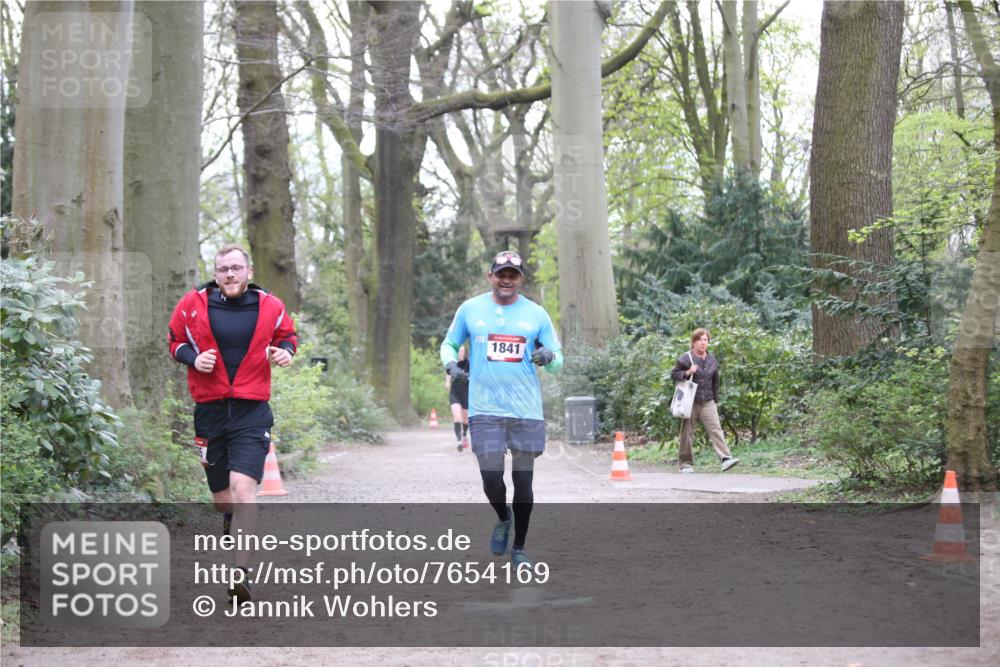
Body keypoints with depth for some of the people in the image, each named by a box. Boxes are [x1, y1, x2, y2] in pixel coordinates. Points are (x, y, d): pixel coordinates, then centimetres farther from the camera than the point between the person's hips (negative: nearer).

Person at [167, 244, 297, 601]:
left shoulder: (270, 307, 1)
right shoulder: (193, 305, 0)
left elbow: (287, 335, 20)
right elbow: (175, 340, 13)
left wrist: (285, 351, -3)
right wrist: (193, 358, -8)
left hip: (252, 411, -2)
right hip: (210, 410, 2)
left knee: (243, 488, -18)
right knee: (221, 498, 11)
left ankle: (240, 573, -22)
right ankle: (232, 523, 49)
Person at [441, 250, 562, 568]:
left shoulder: (536, 314, 5)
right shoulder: (470, 309, 4)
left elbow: (558, 360, 9)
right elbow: (449, 344, 15)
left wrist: (549, 357, -15)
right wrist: (451, 363, -7)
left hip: (527, 411, 1)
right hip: (485, 409, -1)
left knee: (523, 480, 4)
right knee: (491, 479, -6)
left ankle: (519, 547, 19)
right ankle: (503, 518, 28)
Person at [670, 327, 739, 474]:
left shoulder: (712, 359, 11)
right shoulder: (686, 358, -4)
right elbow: (674, 374, -1)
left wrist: (715, 400, 18)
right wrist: (687, 373, -19)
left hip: (707, 402, 3)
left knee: (715, 430, -9)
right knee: (687, 432, 3)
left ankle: (725, 459, -18)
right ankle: (686, 464, 11)